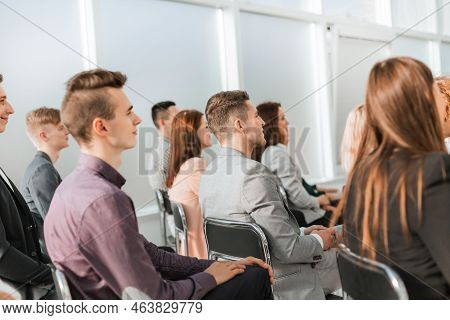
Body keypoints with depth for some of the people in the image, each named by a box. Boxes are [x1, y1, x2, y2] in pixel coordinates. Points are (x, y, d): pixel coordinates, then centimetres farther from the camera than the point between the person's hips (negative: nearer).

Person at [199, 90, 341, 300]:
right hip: (285, 285, -8)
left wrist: (302, 232, 11)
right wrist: (319, 241, -6)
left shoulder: (208, 175, 2)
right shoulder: (254, 175, -28)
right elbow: (287, 249, -26)